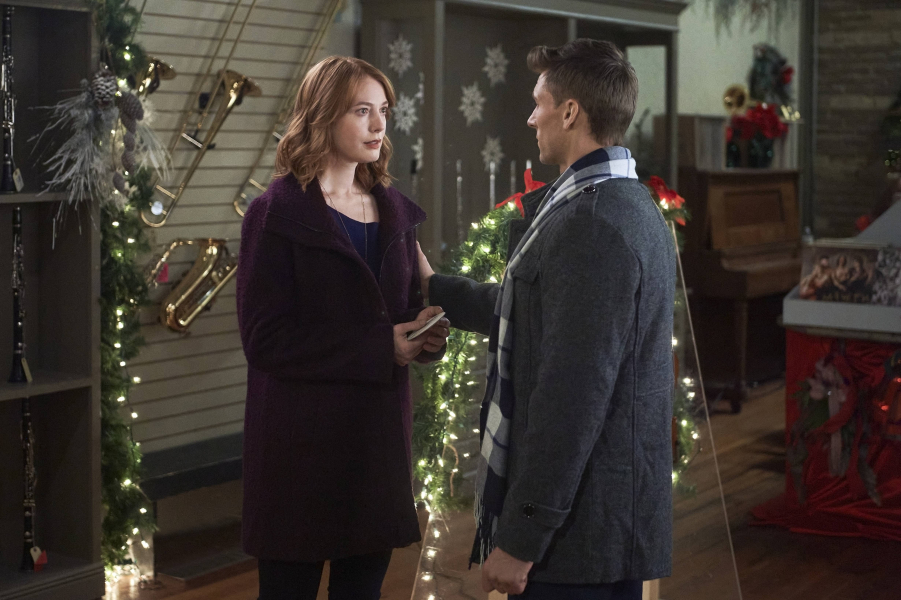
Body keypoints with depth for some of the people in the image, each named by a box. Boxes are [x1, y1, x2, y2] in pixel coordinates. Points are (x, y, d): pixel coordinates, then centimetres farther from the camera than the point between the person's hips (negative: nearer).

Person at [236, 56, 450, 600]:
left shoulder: (395, 211, 11)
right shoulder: (278, 214, -8)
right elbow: (266, 339, -14)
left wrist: (427, 331, -7)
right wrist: (381, 348, -19)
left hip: (380, 433, 5)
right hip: (303, 440, -5)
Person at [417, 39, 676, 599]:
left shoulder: (592, 226, -21)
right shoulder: (627, 206, 12)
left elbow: (571, 396, -25)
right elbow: (532, 312, 24)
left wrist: (521, 539, -20)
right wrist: (435, 287, 36)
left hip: (582, 525, -10)